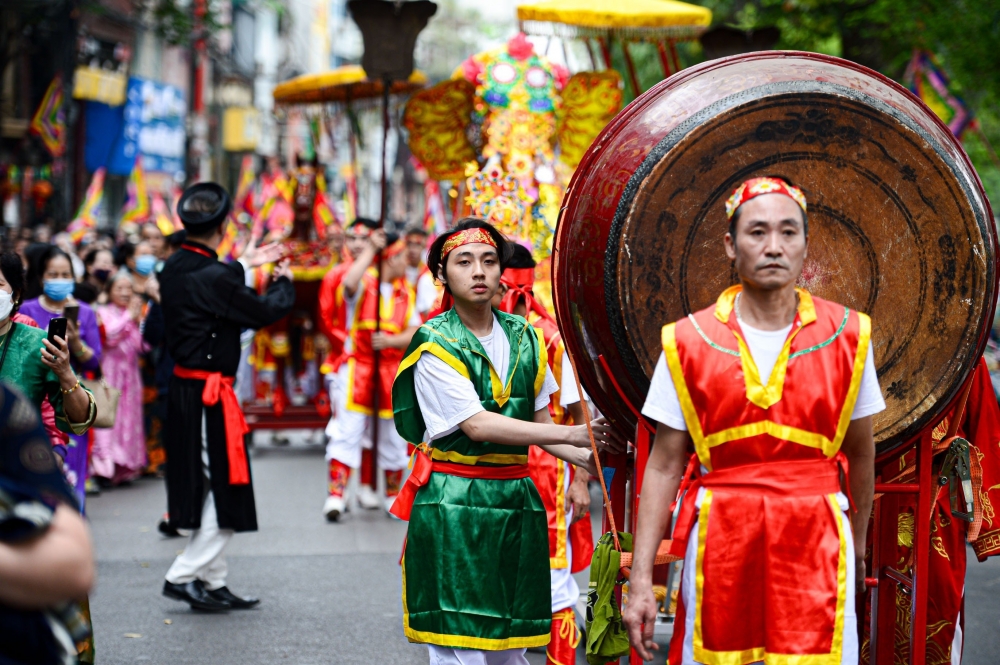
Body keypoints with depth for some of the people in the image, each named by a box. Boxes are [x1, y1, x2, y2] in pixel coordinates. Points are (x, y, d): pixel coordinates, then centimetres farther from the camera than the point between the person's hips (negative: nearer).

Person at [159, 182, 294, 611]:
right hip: (209, 396, -9)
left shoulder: (173, 269, 5)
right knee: (224, 491, 0)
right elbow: (264, 311, -10)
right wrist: (283, 282, 9)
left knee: (206, 491, 15)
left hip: (183, 388, 9)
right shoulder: (215, 278, -21)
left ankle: (212, 583, 21)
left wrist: (244, 264, 31)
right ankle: (184, 576, -1)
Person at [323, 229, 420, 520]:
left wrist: (391, 340, -15)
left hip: (392, 369, 5)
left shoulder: (406, 291, 11)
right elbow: (349, 283, -29)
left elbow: (413, 332, 5)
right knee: (347, 430, -10)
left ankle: (393, 495, 23)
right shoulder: (364, 281, -3)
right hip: (357, 364, -5)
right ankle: (335, 494, -10)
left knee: (393, 436, 11)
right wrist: (370, 249, -23)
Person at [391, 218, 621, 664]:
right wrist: (571, 435, -21)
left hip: (515, 500, 6)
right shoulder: (436, 346, -9)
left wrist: (586, 458, -3)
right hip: (453, 506, -6)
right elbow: (477, 425, -19)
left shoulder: (524, 338, 9)